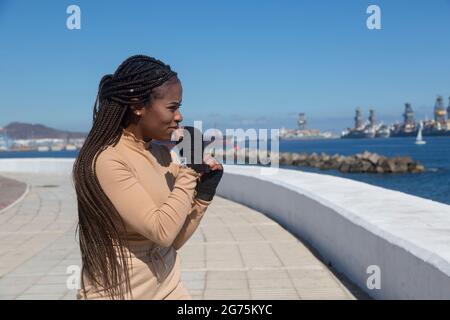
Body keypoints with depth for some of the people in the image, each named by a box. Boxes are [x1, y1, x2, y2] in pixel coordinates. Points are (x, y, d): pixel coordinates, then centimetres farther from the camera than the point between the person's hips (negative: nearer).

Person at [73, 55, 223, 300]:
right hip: (118, 292, -6)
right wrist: (190, 170, -17)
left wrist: (204, 194, -6)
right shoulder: (106, 161, -19)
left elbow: (174, 241, 5)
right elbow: (162, 233, -24)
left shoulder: (161, 154, 1)